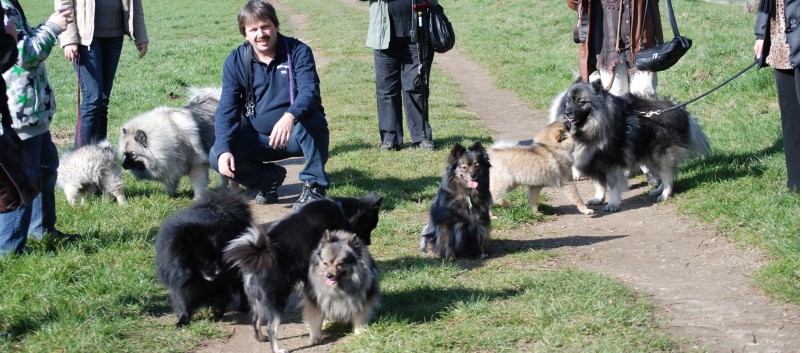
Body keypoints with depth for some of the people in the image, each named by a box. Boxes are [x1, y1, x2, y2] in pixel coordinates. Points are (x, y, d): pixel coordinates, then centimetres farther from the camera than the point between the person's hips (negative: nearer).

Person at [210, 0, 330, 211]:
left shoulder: (298, 51, -10)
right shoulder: (235, 61, -2)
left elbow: (310, 91, -25)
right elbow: (226, 110, -7)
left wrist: (290, 116, -48)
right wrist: (223, 150, -24)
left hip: (299, 136, -3)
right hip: (260, 139, 3)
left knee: (312, 119, -37)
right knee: (216, 157, -20)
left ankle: (315, 187, -18)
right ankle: (270, 178, 8)